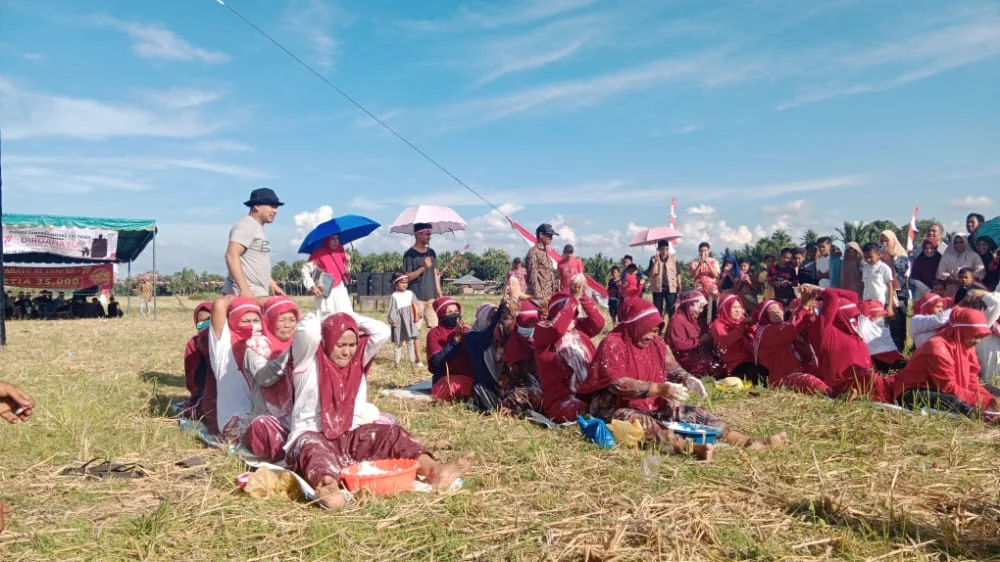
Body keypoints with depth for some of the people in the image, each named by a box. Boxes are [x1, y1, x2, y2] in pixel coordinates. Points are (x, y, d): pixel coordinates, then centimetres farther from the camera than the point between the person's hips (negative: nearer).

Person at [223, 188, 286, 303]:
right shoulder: (246, 225, -8)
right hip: (247, 294, -10)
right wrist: (244, 288, -27)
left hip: (257, 294, 10)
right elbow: (232, 255, -20)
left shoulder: (258, 228, 23)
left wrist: (272, 285, 23)